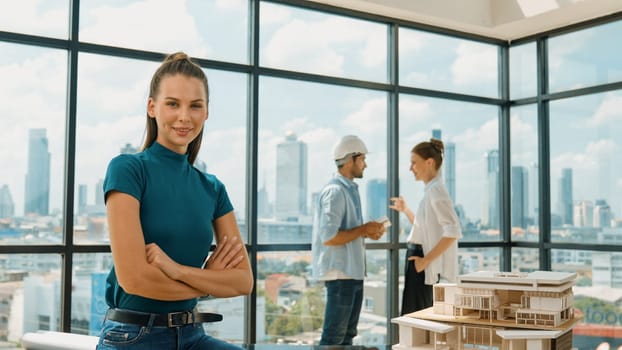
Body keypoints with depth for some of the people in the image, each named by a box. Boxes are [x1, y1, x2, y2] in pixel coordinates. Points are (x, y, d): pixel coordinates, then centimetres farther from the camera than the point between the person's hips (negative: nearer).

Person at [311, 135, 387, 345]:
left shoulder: (350, 190, 14)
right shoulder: (335, 191, -16)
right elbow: (328, 237, -25)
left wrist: (368, 231, 4)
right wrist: (363, 230, -16)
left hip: (353, 271, 10)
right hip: (340, 273, -10)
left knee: (347, 334, 16)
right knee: (334, 336, -3)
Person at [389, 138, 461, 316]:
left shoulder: (436, 190, -15)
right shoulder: (430, 189, 13)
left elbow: (453, 231, -24)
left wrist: (426, 260, -21)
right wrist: (405, 210, 19)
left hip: (423, 262, -9)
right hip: (419, 258, 9)